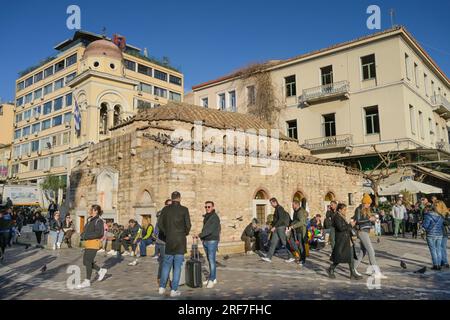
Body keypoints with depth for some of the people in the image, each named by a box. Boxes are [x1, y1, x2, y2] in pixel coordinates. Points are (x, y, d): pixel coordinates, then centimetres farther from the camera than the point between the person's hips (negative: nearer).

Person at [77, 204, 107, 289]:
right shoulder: (89, 220, 14)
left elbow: (99, 233, -21)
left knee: (88, 262, -4)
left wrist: (86, 236, -21)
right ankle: (101, 271, 25)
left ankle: (87, 282, 8)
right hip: (88, 243, 9)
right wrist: (82, 235, 2)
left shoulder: (98, 221, -12)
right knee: (85, 262, 11)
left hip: (94, 243, -9)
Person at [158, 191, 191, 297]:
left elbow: (160, 223, 2)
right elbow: (188, 225, -7)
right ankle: (174, 290, 5)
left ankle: (162, 287, 17)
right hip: (180, 241, -3)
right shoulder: (184, 210, -7)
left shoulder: (165, 209, 2)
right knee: (177, 266, 3)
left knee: (166, 264, 14)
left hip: (169, 241, 3)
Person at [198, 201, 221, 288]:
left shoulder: (215, 217, -11)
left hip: (212, 241, -8)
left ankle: (212, 280, -7)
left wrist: (200, 235, -26)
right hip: (205, 241, 8)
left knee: (211, 260, -9)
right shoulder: (206, 217, 15)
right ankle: (213, 278, 17)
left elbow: (209, 229, -21)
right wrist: (202, 238, 9)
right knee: (209, 260, 10)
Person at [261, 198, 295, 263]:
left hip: (280, 227, -10)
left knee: (285, 243, -2)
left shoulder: (279, 208, -13)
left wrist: (274, 227, -24)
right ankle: (268, 257, 5)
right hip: (277, 228, 10)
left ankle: (291, 257, 7)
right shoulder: (277, 209, 16)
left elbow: (281, 219, -22)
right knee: (273, 242, 5)